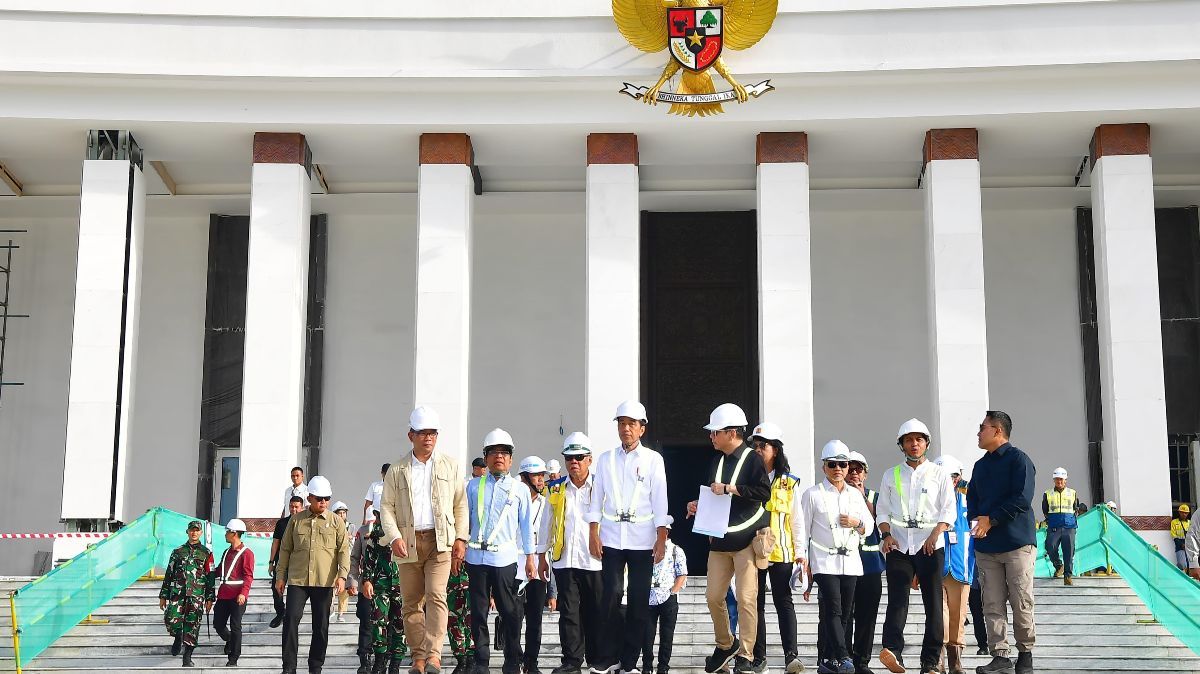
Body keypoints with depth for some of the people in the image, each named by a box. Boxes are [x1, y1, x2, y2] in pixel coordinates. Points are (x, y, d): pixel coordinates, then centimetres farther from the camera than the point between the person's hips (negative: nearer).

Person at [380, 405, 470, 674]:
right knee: (412, 603, 4)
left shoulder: (451, 466, 10)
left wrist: (461, 539, 0)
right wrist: (394, 536, -9)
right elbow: (387, 506, 6)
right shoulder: (397, 470, 10)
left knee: (436, 596, -17)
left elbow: (461, 506, 9)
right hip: (408, 543, 2)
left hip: (441, 541, -2)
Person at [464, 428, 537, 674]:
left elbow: (525, 525, 10)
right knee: (478, 612, 4)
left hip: (505, 558, -1)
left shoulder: (520, 490, 9)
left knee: (510, 612, 0)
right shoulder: (474, 486, 11)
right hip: (477, 556, 1)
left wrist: (530, 557, 7)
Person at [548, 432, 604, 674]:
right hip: (564, 561, 1)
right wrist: (543, 556, 11)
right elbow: (547, 525, 14)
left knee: (595, 614, 5)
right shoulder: (555, 489, 9)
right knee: (569, 613, 0)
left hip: (595, 561, -1)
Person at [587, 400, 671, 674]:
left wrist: (661, 538, -6)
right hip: (612, 536, 1)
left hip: (642, 538, -1)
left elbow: (659, 500, 0)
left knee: (639, 599, 0)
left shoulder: (653, 459, 4)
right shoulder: (606, 459, 10)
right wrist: (593, 534, 0)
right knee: (611, 595, -8)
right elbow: (597, 498, 9)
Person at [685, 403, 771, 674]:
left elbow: (764, 492, -19)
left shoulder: (752, 459, -7)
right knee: (713, 596, 8)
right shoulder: (717, 460, 14)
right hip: (719, 539, 7)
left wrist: (730, 489, -19)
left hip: (746, 539, -7)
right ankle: (725, 645, 27)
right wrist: (699, 505, 6)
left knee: (746, 599, -6)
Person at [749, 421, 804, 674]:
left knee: (783, 602, -6)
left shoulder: (789, 483, 4)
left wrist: (800, 552, 1)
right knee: (756, 604, 5)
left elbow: (796, 520, 5)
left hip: (780, 551, -2)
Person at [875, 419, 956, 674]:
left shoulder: (938, 474, 9)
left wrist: (935, 534, -13)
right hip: (898, 545, 1)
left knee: (933, 603, -1)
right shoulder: (891, 475, 15)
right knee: (897, 598, -15)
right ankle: (892, 651, -30)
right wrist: (886, 535, -4)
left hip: (929, 546, 0)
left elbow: (948, 510, 3)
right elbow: (882, 510, 14)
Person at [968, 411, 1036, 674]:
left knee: (1021, 603, -2)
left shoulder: (1018, 459, -4)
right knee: (992, 605, 1)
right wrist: (976, 519, -3)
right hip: (986, 545, 6)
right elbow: (972, 500, 19)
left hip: (1017, 543, -6)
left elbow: (1022, 499, -14)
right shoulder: (980, 465, 18)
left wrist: (991, 520, -13)